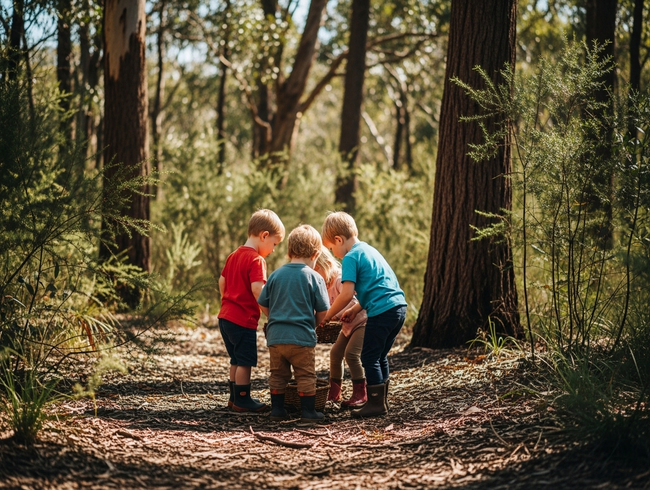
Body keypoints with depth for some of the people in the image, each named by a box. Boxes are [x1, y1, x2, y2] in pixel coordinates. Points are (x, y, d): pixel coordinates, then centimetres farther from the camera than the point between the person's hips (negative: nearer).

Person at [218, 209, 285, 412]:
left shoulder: (234, 255, 13)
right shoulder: (256, 260, -15)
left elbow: (222, 282, 20)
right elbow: (257, 289, -25)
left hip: (226, 316, 9)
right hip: (243, 319, -9)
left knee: (237, 360, 18)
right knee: (245, 361, 0)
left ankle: (235, 397, 24)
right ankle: (242, 401, 6)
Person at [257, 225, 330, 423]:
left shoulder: (276, 275, 5)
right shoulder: (314, 278, -6)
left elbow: (263, 305, 7)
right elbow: (322, 311, -5)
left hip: (275, 335, 4)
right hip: (302, 337, -4)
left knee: (278, 375, 14)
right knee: (306, 376, 5)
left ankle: (277, 409, 19)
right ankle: (308, 411, 7)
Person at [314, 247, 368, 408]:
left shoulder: (340, 280, -25)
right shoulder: (324, 284, 2)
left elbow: (351, 303, -36)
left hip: (362, 321, -10)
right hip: (348, 325, 10)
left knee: (351, 353, -19)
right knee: (335, 353, 6)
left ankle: (360, 394, -12)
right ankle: (334, 392, 18)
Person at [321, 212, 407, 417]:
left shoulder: (351, 258, -8)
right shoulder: (369, 250, 20)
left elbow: (347, 294, -14)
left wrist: (328, 315, -2)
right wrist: (355, 309, 22)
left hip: (382, 312, -9)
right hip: (399, 307, 9)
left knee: (370, 358, 0)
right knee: (380, 357, 19)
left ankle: (376, 403, 3)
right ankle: (382, 400, 24)